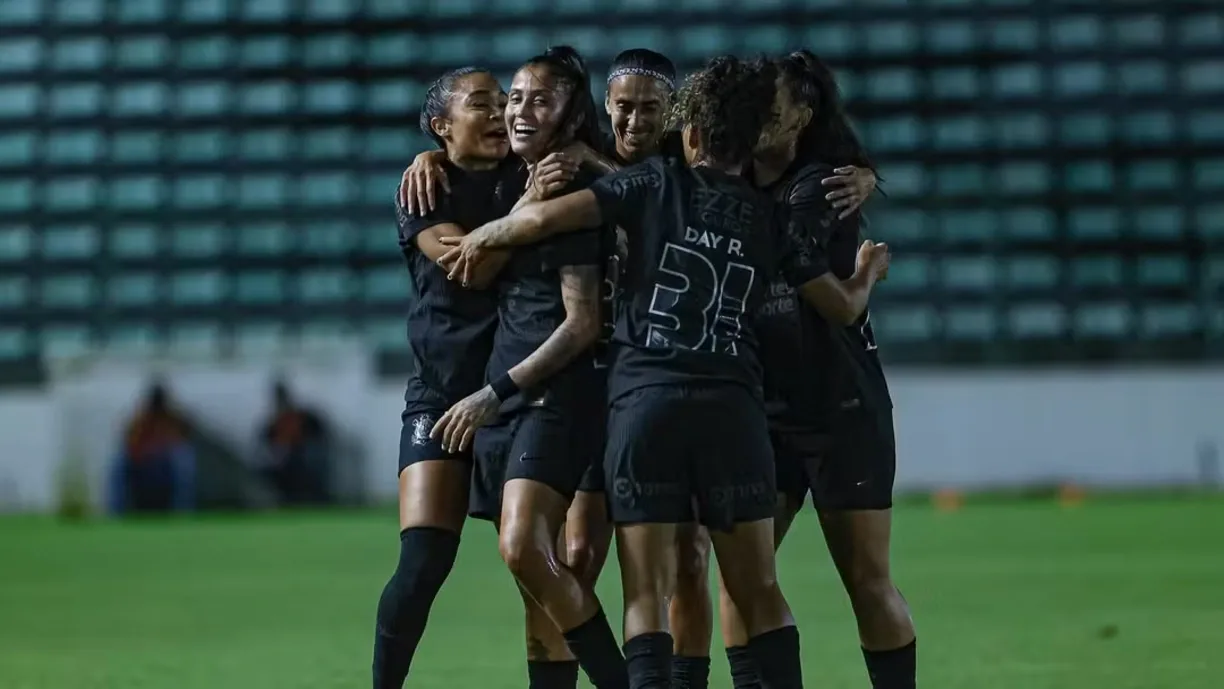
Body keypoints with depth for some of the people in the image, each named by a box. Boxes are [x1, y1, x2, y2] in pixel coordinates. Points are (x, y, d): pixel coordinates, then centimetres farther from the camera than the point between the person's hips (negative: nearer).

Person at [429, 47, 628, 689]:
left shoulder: (573, 192, -6)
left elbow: (583, 323, -11)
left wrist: (496, 392, -13)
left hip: (557, 393, -8)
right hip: (503, 400, 8)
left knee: (524, 550, -24)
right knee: (539, 576, 6)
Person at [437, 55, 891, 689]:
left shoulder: (656, 183, 5)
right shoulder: (770, 219, 12)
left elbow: (543, 218, -7)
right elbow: (844, 306, 18)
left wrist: (481, 237, 13)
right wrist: (869, 271, 41)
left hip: (645, 400, -2)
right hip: (733, 406, 2)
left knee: (647, 593, -1)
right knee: (759, 592, 9)